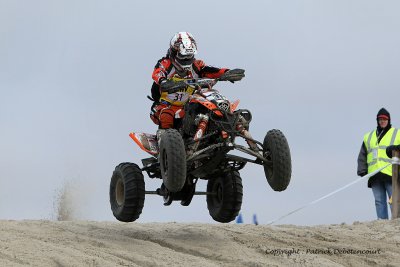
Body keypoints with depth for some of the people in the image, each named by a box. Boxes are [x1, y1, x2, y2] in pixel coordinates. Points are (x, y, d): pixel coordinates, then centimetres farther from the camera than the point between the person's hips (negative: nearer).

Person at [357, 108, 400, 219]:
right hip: (375, 175, 4)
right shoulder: (368, 137, 24)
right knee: (379, 201, 0)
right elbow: (362, 156, 22)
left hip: (390, 173, -4)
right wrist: (362, 171, 9)